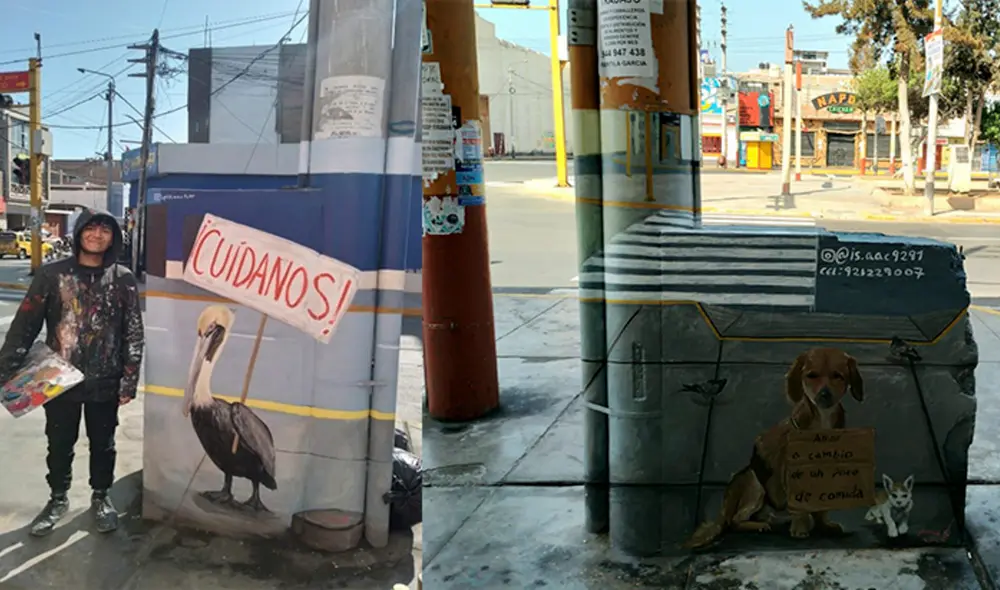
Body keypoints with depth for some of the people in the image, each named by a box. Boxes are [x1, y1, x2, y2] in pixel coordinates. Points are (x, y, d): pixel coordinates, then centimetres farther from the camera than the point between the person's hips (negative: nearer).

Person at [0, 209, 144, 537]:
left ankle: (101, 497, 34)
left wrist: (129, 381, -4)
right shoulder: (52, 275, -3)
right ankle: (58, 498, 35)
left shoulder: (123, 280, -2)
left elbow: (134, 334, 0)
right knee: (59, 445, 14)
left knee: (103, 444, 14)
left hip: (105, 383, 0)